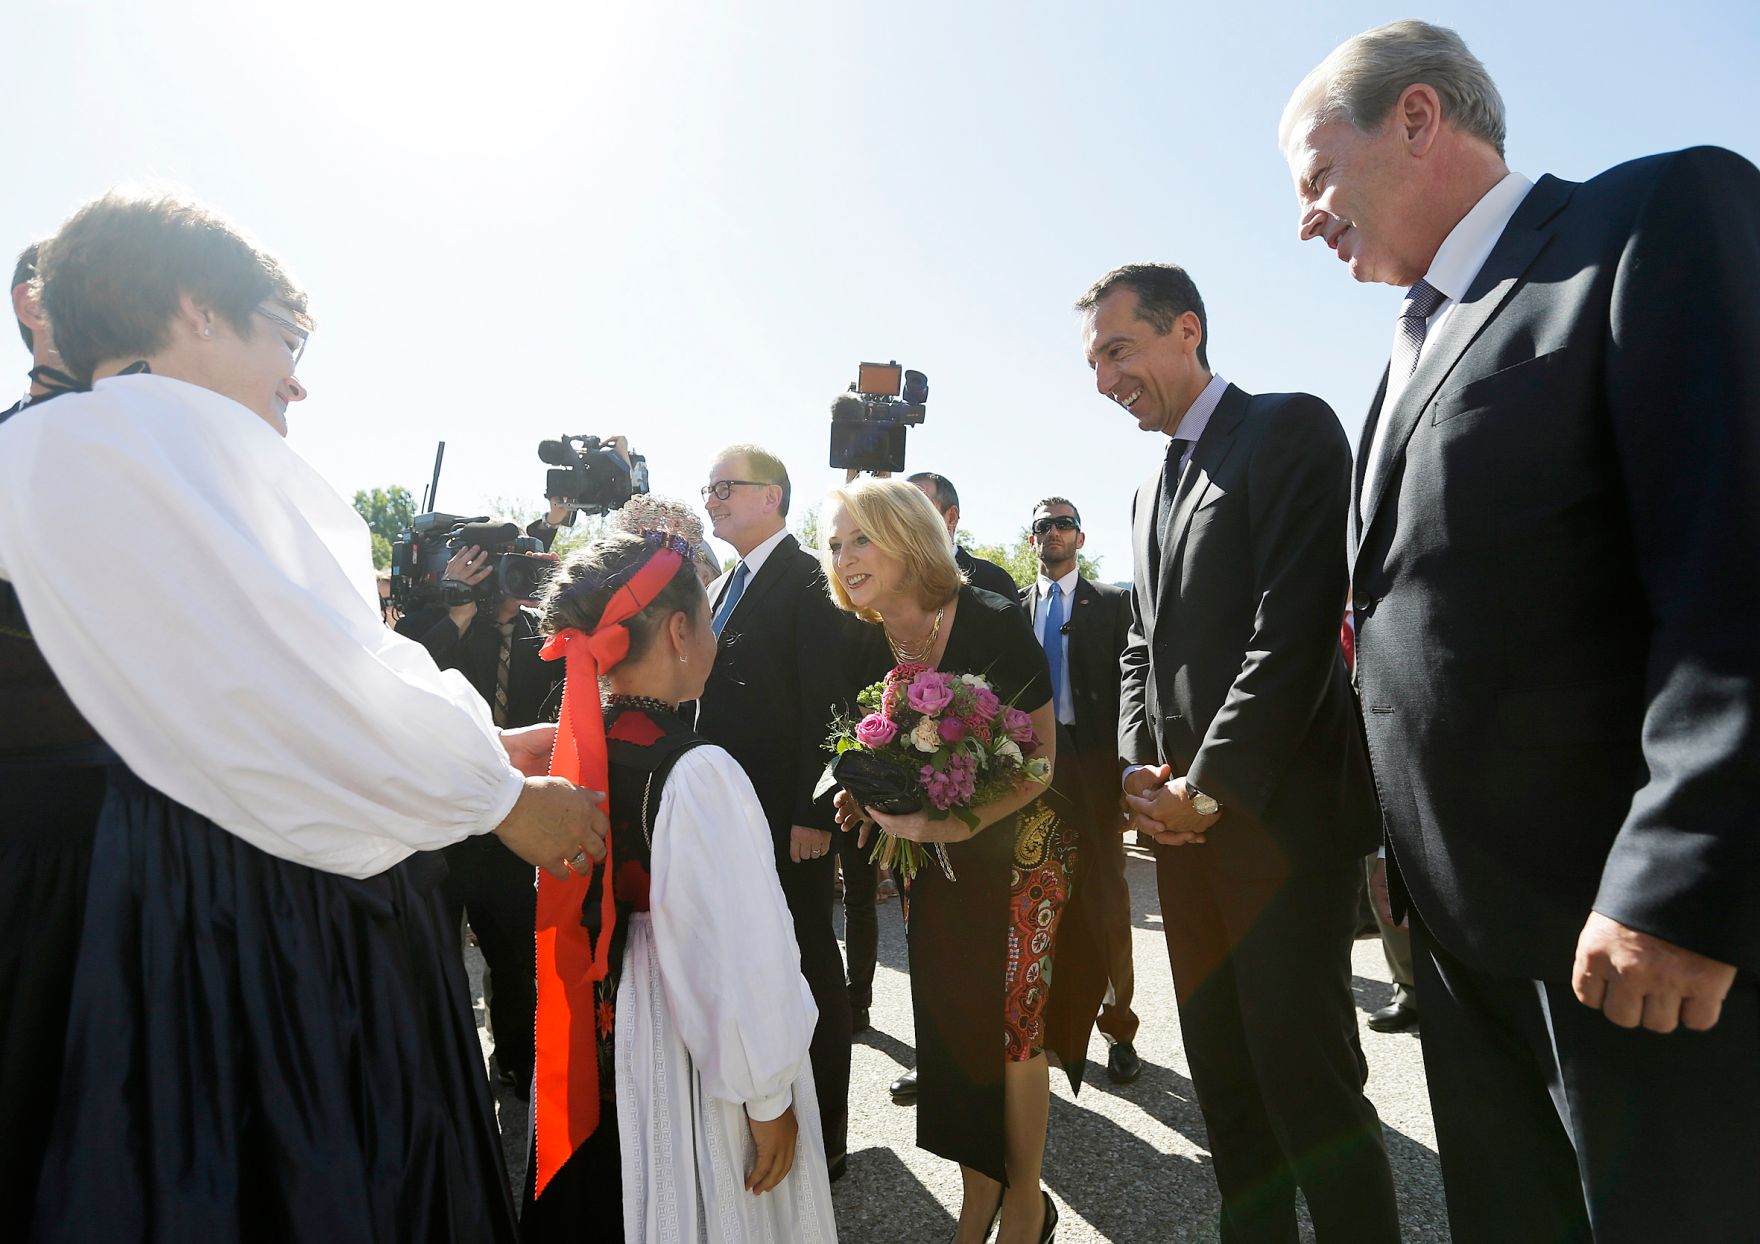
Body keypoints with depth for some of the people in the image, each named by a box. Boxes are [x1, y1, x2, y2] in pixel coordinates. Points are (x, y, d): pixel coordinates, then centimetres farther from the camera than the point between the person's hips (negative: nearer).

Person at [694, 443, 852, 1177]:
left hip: (788, 819, -7)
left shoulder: (807, 581, -11)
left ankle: (824, 1135, 24)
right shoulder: (723, 588, 15)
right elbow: (716, 701, 14)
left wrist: (812, 814, -20)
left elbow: (825, 706, -17)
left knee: (808, 970, 7)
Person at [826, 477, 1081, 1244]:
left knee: (1012, 1027, 4)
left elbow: (1040, 758, -18)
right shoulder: (865, 647, -4)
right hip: (927, 863, 4)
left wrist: (956, 822, -29)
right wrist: (870, 800, -11)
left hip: (1013, 850, -4)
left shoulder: (994, 624, -19)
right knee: (949, 1029, 11)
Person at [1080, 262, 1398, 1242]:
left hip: (1280, 812, -7)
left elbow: (1297, 627, -16)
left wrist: (1207, 788, -14)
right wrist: (1140, 770, 3)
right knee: (1224, 1076, 14)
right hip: (1187, 820, 8)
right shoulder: (1154, 492, 19)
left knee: (1308, 1078, -1)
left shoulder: (1290, 429, -5)